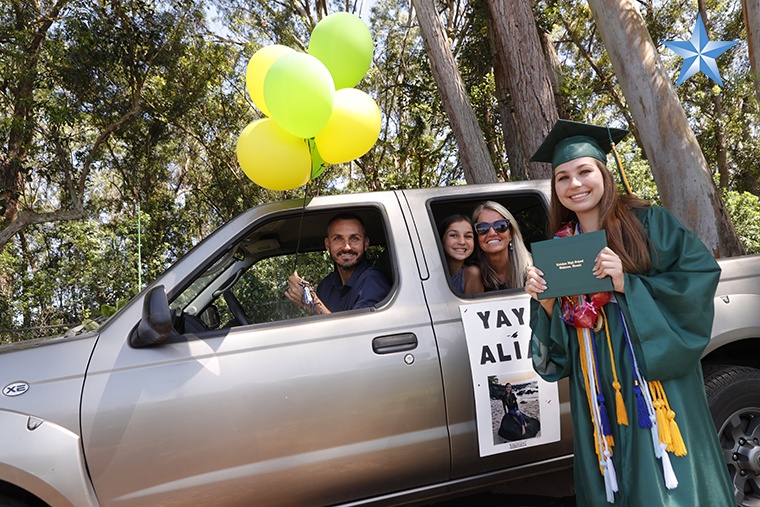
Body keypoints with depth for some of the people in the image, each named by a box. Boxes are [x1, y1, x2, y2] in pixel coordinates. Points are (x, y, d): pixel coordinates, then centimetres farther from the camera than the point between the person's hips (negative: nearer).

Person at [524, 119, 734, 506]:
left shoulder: (647, 222, -1)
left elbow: (700, 274, -10)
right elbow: (557, 347, 11)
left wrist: (627, 283, -18)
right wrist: (544, 301, -9)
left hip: (656, 380, -3)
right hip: (599, 392, 4)